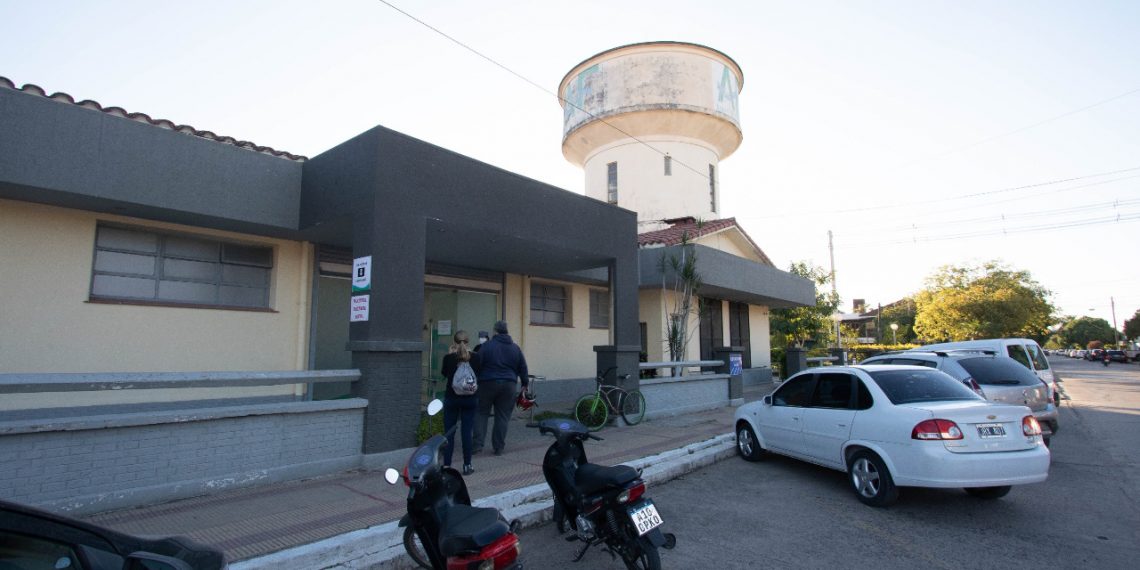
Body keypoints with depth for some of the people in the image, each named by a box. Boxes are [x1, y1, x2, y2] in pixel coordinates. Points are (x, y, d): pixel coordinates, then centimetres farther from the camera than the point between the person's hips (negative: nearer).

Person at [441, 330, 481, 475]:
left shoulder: (448, 357, -9)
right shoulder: (475, 357, -6)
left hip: (452, 398, -1)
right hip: (470, 399, 1)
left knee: (449, 432, 8)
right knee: (467, 432, 6)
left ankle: (446, 465, 10)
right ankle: (467, 465, 11)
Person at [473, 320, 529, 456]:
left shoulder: (487, 345, -5)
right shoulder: (515, 348, 6)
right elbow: (523, 368, 10)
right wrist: (525, 383, 21)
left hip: (488, 384, -2)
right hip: (509, 385, 3)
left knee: (481, 413, 10)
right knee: (503, 417, 7)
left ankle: (478, 444, 3)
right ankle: (499, 448, 10)